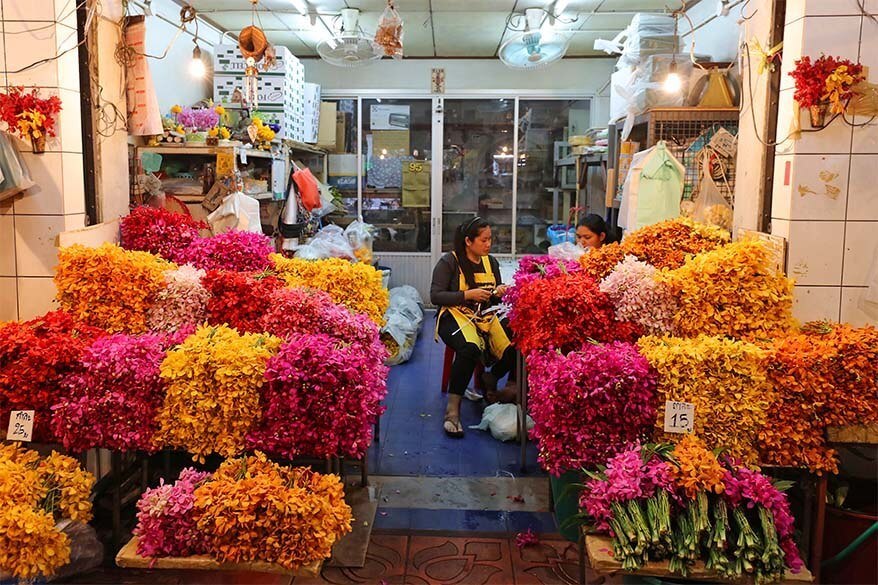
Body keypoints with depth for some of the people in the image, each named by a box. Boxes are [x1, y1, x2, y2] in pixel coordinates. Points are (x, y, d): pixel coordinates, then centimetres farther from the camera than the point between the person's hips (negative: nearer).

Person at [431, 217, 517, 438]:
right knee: (470, 349, -39)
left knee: (515, 348, -23)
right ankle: (453, 410, -29)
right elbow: (435, 296, -9)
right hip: (456, 316, -5)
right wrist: (468, 295, -16)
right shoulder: (449, 262, -1)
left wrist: (500, 293, -1)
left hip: (486, 317, 5)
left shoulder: (491, 262, 17)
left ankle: (491, 378, 9)